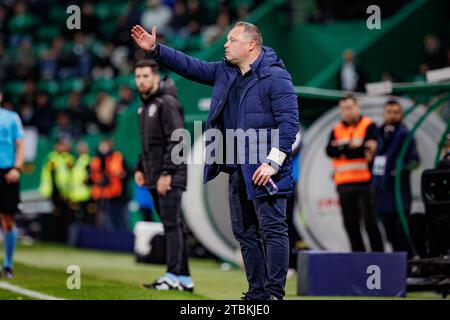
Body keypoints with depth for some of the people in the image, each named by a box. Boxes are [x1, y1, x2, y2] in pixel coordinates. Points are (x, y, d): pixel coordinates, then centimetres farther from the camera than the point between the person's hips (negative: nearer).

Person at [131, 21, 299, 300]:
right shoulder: (224, 73, 14)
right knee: (245, 233, 11)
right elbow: (191, 66, 19)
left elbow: (289, 122, -16)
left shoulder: (276, 77, -11)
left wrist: (272, 162, -20)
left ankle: (275, 292, -3)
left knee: (272, 230, -5)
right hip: (237, 171, 9)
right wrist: (155, 49, 9)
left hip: (265, 171, -9)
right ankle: (257, 291, 18)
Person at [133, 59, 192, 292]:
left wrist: (167, 173, -21)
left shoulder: (167, 103, -11)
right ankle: (184, 278, 11)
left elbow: (176, 140, -18)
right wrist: (140, 168, 16)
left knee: (172, 224, -12)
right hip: (154, 178, 9)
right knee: (173, 226, 9)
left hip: (170, 177, -9)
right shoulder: (145, 106, 18)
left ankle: (173, 276, -14)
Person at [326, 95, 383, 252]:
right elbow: (330, 151, -2)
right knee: (351, 225, 6)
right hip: (344, 184, 5)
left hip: (364, 183, -5)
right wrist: (352, 146, -13)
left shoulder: (368, 126, 3)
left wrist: (342, 149, -10)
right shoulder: (336, 130, 15)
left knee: (370, 223, -7)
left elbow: (370, 148, -14)